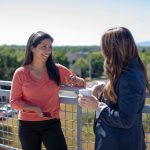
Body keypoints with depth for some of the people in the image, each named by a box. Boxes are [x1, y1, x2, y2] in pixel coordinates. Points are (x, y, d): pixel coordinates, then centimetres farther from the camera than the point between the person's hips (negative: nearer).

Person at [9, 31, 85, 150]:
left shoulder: (58, 70, -3)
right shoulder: (20, 73, -6)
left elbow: (82, 83, 6)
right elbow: (14, 101, -3)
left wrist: (76, 81, -17)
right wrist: (34, 108, -20)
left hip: (52, 123, 0)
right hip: (27, 125, 0)